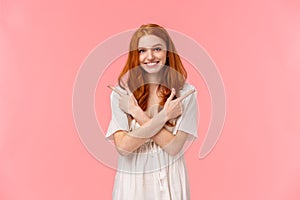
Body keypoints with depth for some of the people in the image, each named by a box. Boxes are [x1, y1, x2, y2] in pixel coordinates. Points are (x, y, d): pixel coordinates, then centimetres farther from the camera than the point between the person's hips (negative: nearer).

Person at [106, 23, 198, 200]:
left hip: (169, 179, 0)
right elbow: (123, 146, -16)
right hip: (131, 179, 1)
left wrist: (137, 113, -21)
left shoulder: (185, 92, -11)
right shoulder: (120, 93, -9)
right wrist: (163, 116, -22)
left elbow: (173, 147, -16)